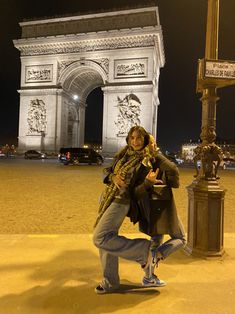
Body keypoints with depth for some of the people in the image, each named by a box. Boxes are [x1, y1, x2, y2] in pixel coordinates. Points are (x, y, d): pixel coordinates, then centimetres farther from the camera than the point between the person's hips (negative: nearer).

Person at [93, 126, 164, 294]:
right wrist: (113, 177, -10)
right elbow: (107, 171, 11)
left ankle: (144, 250, -4)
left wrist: (149, 182, -30)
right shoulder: (123, 154, 8)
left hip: (120, 202, -7)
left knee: (100, 238, -16)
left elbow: (137, 191, -11)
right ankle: (110, 283, 29)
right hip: (106, 198, 7)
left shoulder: (145, 162, -8)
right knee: (105, 241, 11)